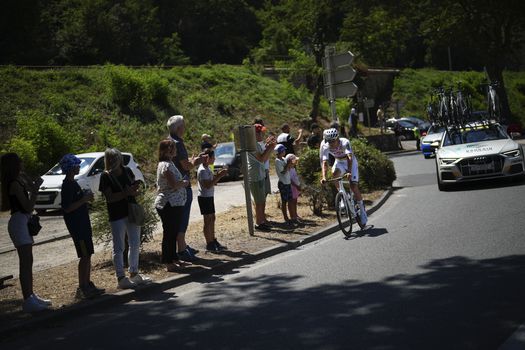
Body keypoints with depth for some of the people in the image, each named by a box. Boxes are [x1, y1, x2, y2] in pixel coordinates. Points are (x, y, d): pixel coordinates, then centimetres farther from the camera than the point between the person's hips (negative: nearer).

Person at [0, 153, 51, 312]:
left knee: (27, 261, 16)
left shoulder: (17, 181, 10)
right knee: (25, 262, -10)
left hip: (23, 222, 10)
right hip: (19, 222, -10)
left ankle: (31, 295, 25)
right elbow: (28, 207, -19)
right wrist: (35, 188, -16)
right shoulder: (15, 184, -18)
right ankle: (28, 301, -10)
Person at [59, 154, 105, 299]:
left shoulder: (73, 183, 14)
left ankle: (88, 284, 20)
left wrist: (86, 197, 6)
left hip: (82, 223, 10)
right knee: (85, 255, -9)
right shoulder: (67, 186, -17)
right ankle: (82, 288, -5)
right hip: (76, 225, -10)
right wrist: (84, 200, -21)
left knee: (87, 254, 13)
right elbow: (67, 208, -22)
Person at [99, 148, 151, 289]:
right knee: (119, 248, 1)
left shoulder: (127, 171, 6)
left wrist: (135, 190, -9)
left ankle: (134, 274, 28)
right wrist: (126, 193, -25)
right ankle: (121, 278, 7)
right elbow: (109, 197, -17)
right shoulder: (105, 176, -9)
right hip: (117, 216, -6)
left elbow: (135, 189, 14)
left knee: (135, 245, 15)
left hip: (132, 212, 6)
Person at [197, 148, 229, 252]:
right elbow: (208, 185, -27)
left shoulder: (207, 168, 10)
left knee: (212, 219, 14)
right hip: (204, 197, -10)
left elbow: (212, 181, 18)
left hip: (209, 197, 10)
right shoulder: (202, 170, -20)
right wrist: (219, 176, -24)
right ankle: (209, 244, 4)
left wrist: (219, 175, 1)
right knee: (207, 220, -3)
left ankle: (213, 240, 23)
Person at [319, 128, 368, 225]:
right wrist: (323, 177, -47)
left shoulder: (345, 142, -34)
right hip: (339, 162, 3)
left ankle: (362, 208, 6)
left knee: (353, 186, -14)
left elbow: (350, 157, -46)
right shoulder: (325, 146, -26)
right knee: (334, 173, -32)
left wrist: (349, 172, -61)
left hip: (351, 162, -2)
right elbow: (324, 162, -32)